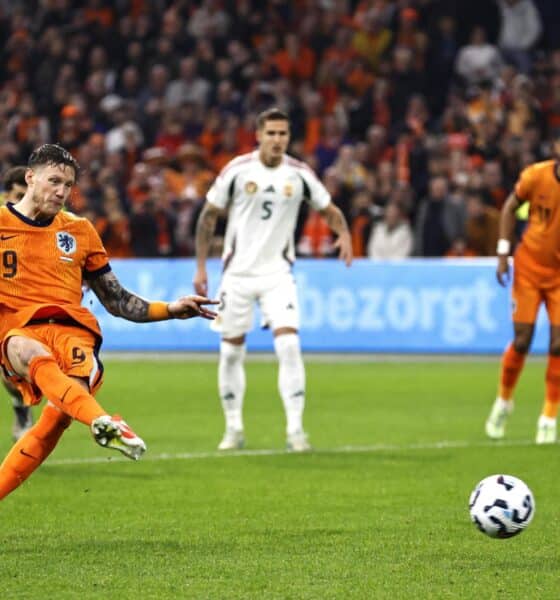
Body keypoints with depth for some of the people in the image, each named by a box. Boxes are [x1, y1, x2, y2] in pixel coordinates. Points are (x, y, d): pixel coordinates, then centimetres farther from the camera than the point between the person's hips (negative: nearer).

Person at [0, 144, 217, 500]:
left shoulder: (80, 231, 20)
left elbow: (117, 301, 24)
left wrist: (171, 309, 13)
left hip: (72, 328, 3)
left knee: (61, 412, -28)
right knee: (35, 356, -41)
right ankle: (102, 422, -65)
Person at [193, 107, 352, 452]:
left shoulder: (299, 174, -2)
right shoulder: (237, 170, -6)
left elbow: (328, 209, 10)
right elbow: (209, 216, 3)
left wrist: (344, 233, -13)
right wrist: (201, 267, 0)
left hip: (277, 273, 0)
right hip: (238, 272, 0)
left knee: (289, 345, -16)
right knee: (231, 352, 5)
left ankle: (295, 429, -12)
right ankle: (234, 429, 20)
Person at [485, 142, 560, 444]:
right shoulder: (536, 175, -13)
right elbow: (510, 207, 3)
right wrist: (503, 254, -3)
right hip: (530, 264, 0)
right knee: (522, 341, -2)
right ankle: (503, 402, 23)